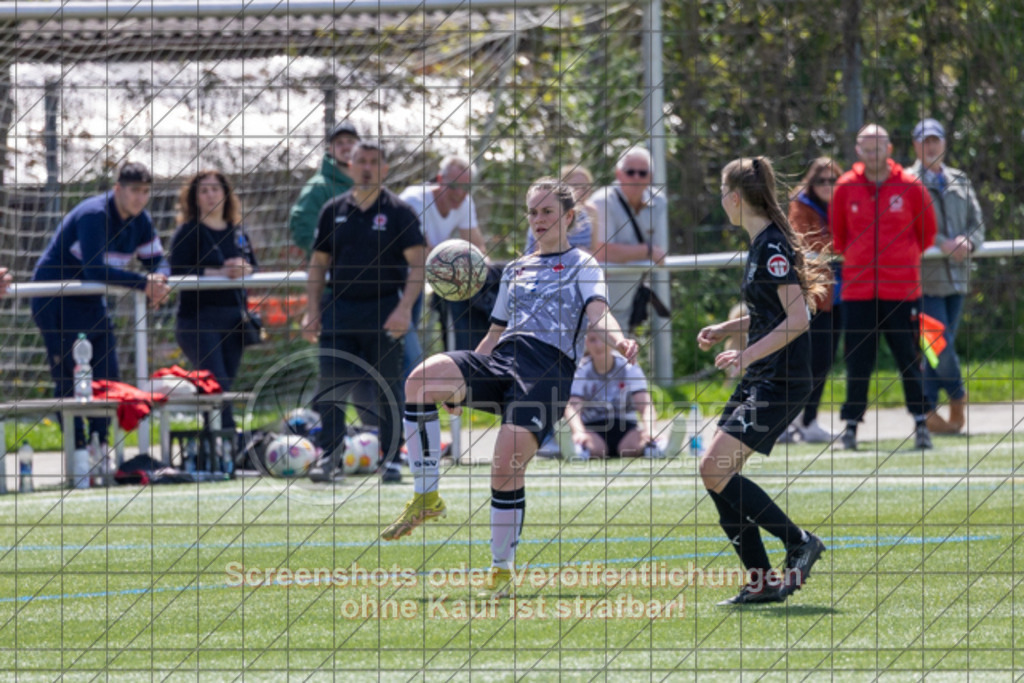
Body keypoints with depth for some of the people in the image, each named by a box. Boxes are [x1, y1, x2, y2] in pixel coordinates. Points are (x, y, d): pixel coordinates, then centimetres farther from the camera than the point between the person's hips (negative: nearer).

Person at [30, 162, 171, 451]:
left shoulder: (141, 221, 1)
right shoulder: (94, 215, -26)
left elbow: (156, 259, 5)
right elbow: (94, 269, -34)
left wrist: (158, 279, -21)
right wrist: (144, 284, -35)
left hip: (92, 301, 8)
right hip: (54, 299, -8)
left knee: (108, 373, 4)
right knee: (67, 376, -8)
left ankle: (100, 441, 13)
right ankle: (77, 447, -6)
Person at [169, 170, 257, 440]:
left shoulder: (237, 232, 15)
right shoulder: (188, 232, -2)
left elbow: (253, 265, 13)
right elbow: (178, 272, -12)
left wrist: (244, 268, -12)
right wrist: (219, 273, -21)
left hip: (233, 317, 6)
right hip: (199, 318, -6)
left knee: (226, 386, 5)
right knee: (217, 385, -16)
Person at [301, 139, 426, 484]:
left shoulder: (398, 211, 0)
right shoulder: (335, 210, 10)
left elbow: (418, 264, -5)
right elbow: (318, 263, 14)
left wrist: (404, 308, -16)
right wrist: (313, 310, 5)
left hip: (383, 310, -3)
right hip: (339, 309, 3)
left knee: (387, 390, 1)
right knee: (330, 387, -4)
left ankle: (391, 459, 9)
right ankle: (330, 458, 2)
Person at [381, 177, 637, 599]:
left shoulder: (582, 266, 15)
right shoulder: (515, 271, 30)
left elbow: (597, 314, -3)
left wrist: (617, 339, -27)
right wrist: (462, 386, 23)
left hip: (549, 367, -5)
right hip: (500, 359, 5)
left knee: (507, 464, -22)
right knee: (421, 380, -26)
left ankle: (502, 567, -6)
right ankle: (427, 497, -21)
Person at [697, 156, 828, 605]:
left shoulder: (773, 248, -16)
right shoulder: (761, 245, 15)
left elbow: (797, 319, -21)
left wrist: (747, 355, -23)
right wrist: (725, 330, 16)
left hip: (781, 381, -10)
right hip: (760, 381, 10)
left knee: (715, 468, -16)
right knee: (715, 472, 6)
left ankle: (799, 543, -6)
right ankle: (763, 583, 8)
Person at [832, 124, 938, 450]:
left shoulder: (910, 188, -1)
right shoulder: (845, 188, 2)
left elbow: (927, 232, 12)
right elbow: (837, 232, 18)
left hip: (902, 286, -1)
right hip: (857, 287, 1)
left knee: (909, 358, 0)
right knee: (858, 361, 1)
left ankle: (921, 423, 9)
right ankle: (851, 424, 9)